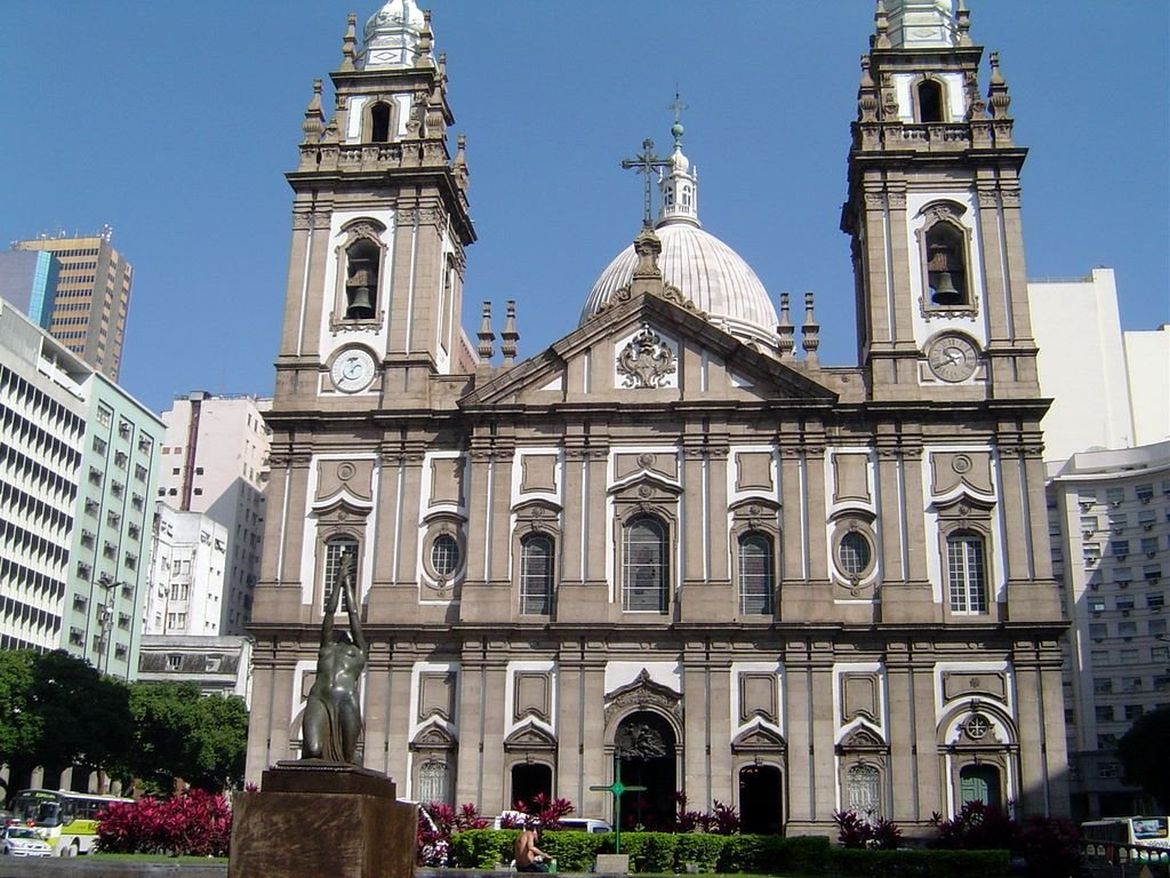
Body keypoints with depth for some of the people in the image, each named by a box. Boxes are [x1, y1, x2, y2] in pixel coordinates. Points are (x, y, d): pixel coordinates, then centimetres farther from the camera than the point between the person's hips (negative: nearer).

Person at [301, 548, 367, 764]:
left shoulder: (359, 651, 28)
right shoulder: (326, 648, 31)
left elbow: (353, 613, 32)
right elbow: (330, 611, 34)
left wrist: (348, 582, 39)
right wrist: (339, 578, 37)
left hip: (347, 701, -1)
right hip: (319, 699, 1)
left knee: (347, 758, -9)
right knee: (314, 751, -15)